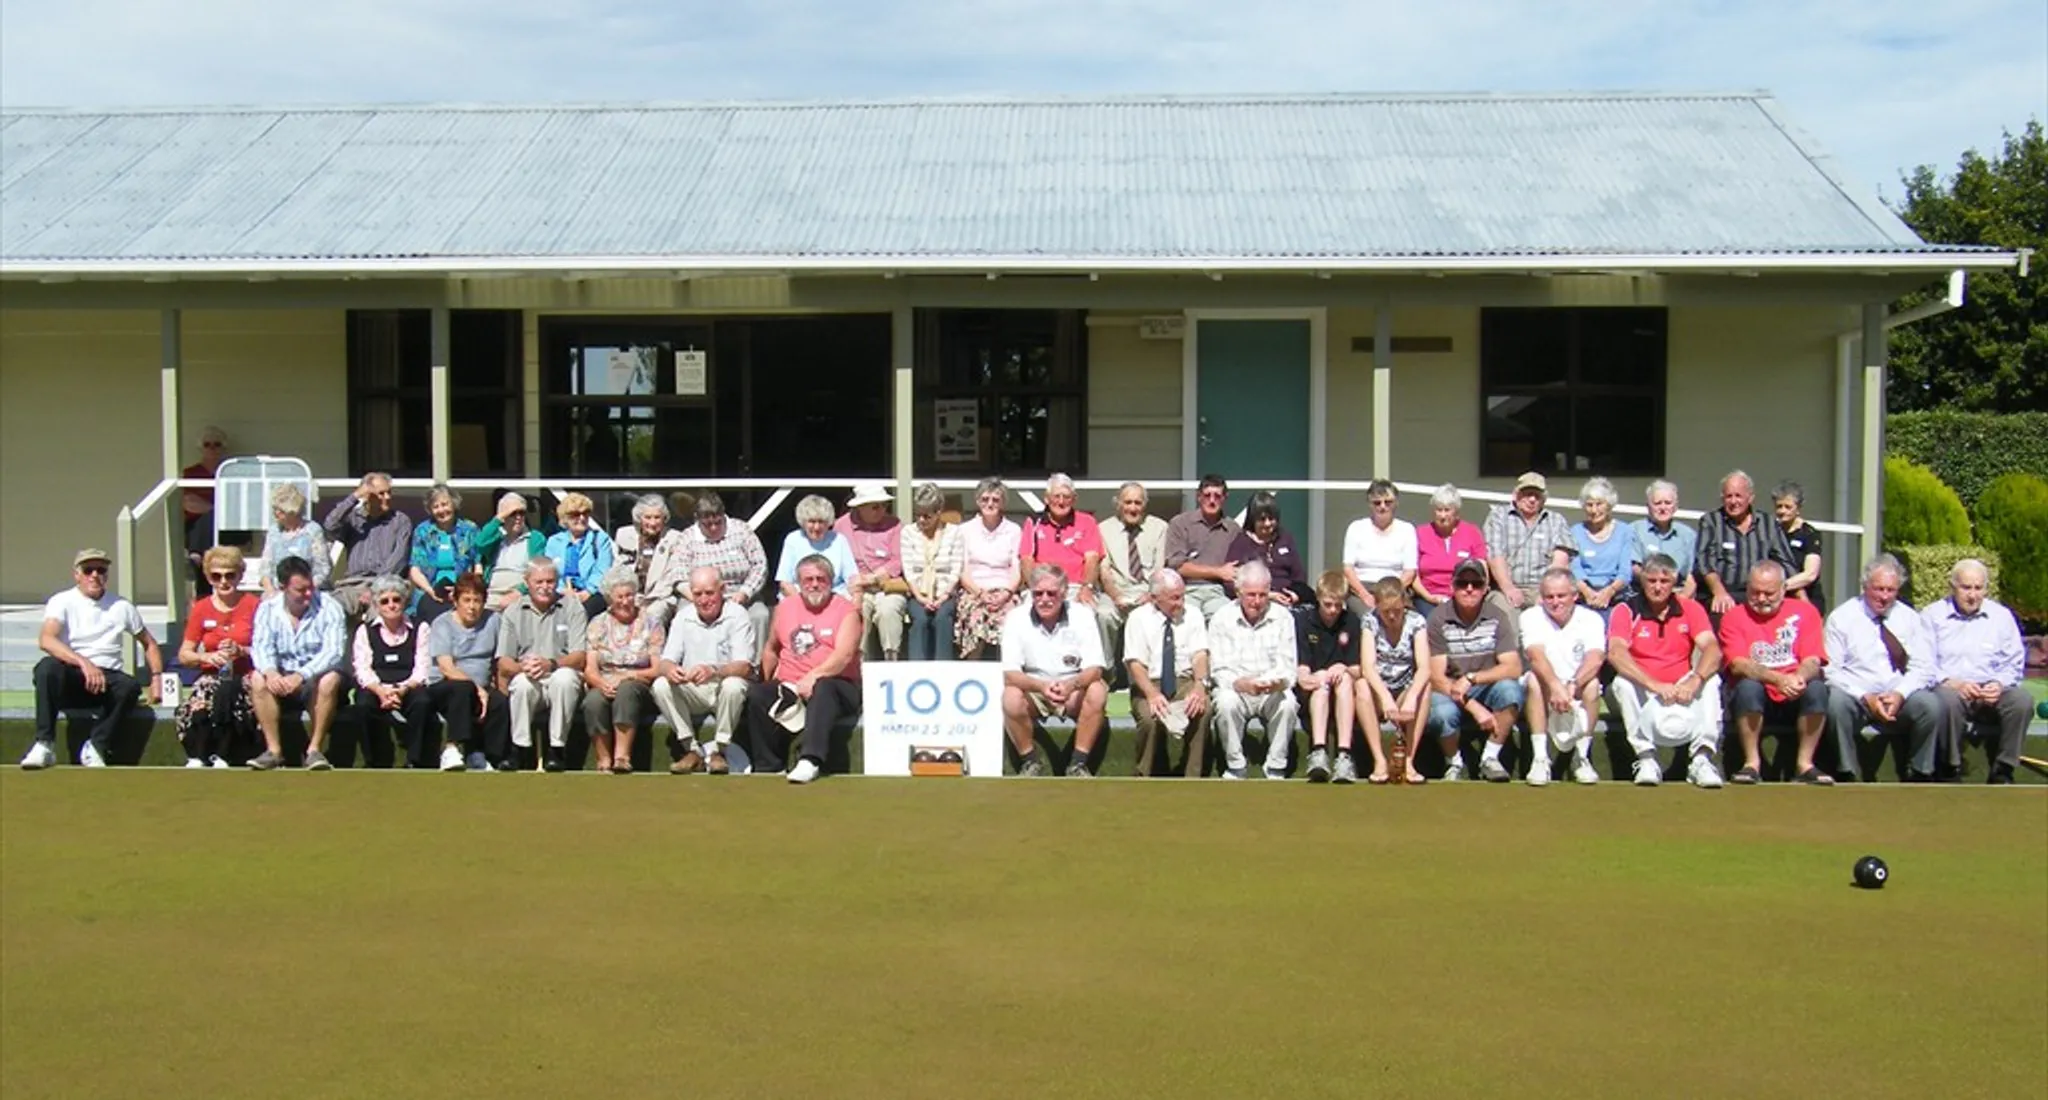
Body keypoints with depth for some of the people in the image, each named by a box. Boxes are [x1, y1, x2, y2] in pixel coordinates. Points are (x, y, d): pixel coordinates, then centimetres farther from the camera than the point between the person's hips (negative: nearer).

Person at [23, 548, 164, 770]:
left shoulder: (121, 606, 13)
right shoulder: (62, 602, 2)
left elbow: (150, 644, 23)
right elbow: (45, 639, -17)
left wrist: (156, 679, 7)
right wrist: (84, 663, -32)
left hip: (106, 678, 2)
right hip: (70, 679, -2)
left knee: (130, 687, -31)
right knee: (48, 666, -35)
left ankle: (95, 747, -19)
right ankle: (44, 744, -30)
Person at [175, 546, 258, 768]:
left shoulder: (253, 605, 4)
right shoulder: (201, 609, 10)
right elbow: (183, 655, 9)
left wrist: (241, 651, -15)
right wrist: (208, 657, -11)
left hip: (245, 676, -2)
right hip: (211, 675, 2)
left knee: (227, 693, -36)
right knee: (196, 702, -32)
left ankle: (222, 758, -24)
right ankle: (196, 758, -23)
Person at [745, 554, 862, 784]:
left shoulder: (846, 610, 2)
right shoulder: (785, 608, 16)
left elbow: (844, 655, -14)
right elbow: (771, 649, 29)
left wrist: (813, 678, -27)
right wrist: (769, 681, 16)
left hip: (834, 684, -4)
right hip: (788, 686, 4)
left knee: (823, 688, -38)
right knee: (756, 694, -24)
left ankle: (810, 761, -50)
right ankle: (767, 767, -19)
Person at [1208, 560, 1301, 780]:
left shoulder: (1283, 618, -1)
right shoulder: (1222, 619, -4)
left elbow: (1288, 669, -6)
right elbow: (1219, 671, -9)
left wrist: (1278, 682, -31)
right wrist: (1241, 684, -32)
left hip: (1272, 692, 1)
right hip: (1235, 690, -1)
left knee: (1287, 702, -31)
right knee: (1226, 703, -33)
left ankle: (1276, 769, -16)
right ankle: (1235, 767, -15)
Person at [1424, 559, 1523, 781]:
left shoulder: (1498, 617, -3)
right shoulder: (1437, 619, -9)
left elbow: (1513, 668, -12)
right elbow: (1437, 678, -14)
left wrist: (1471, 678, -25)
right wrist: (1474, 708, -24)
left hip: (1486, 690, 2)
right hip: (1449, 692, -2)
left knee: (1509, 688, -31)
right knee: (1442, 713, -35)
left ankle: (1490, 758, -12)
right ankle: (1454, 764, -3)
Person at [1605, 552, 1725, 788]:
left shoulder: (1690, 609, 1)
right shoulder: (1626, 611, -6)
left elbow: (1712, 649, -13)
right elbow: (1615, 653, -23)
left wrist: (1695, 680, -35)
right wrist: (1654, 684, -36)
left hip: (1681, 690, 2)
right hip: (1643, 693, -1)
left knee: (1710, 680, -24)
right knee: (1623, 682, -30)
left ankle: (1701, 759, -27)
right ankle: (1646, 758, -28)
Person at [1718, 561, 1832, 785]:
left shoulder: (1805, 612, 6)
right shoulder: (1734, 617, 2)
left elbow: (1813, 661, -5)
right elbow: (1738, 665, -13)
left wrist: (1798, 678, -30)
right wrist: (1777, 679, -30)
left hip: (1794, 700, 1)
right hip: (1755, 700, -1)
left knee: (1817, 688, -29)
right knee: (1748, 686, -33)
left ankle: (1805, 764, -19)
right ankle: (1752, 764, -22)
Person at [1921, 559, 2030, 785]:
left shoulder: (2001, 616, 16)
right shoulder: (1932, 615, 8)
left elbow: (2015, 663, 12)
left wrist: (2000, 685, -9)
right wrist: (1951, 682, -18)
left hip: (1991, 692, 3)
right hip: (1949, 687, -2)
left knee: (2022, 699, -29)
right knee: (1948, 699, -38)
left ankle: (2002, 771, -17)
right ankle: (1951, 768, -22)